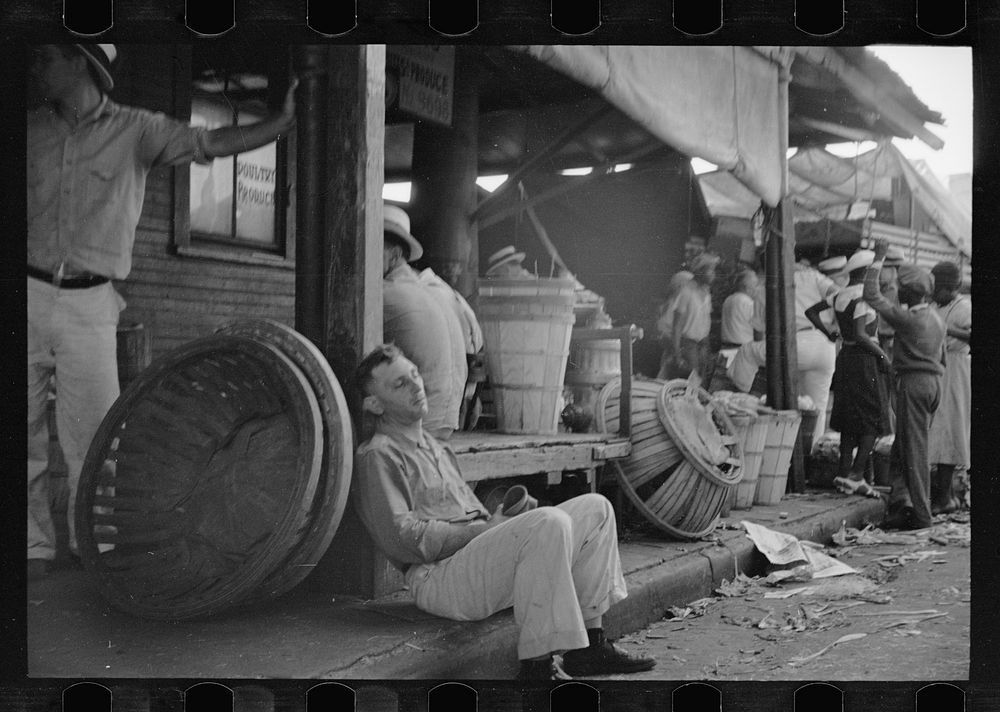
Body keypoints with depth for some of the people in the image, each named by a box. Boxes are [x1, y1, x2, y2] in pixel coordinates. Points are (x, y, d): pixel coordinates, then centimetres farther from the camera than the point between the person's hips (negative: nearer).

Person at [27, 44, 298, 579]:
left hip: (88, 303, -2)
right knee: (24, 428, 2)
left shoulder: (135, 130, 4)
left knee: (93, 433, -1)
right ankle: (32, 544, 12)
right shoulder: (31, 126, 11)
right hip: (30, 293, 2)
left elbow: (208, 144, -4)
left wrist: (283, 121, -14)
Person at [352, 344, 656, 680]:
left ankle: (589, 646, -1)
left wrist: (495, 520, 4)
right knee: (550, 523, -31)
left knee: (594, 507, 1)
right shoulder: (377, 456, -3)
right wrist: (484, 529, -11)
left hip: (483, 560, 9)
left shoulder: (435, 447, 28)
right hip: (439, 579, -9)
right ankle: (536, 664, -30)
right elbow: (402, 538, -13)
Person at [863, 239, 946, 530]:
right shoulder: (936, 319, 12)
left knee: (914, 450, -4)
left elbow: (871, 296, -11)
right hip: (934, 382, 9)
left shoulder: (907, 318, -14)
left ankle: (921, 514, -3)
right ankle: (902, 504, 11)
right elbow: (941, 357, 18)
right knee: (901, 449, 13)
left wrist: (878, 259, -5)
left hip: (913, 383, -9)